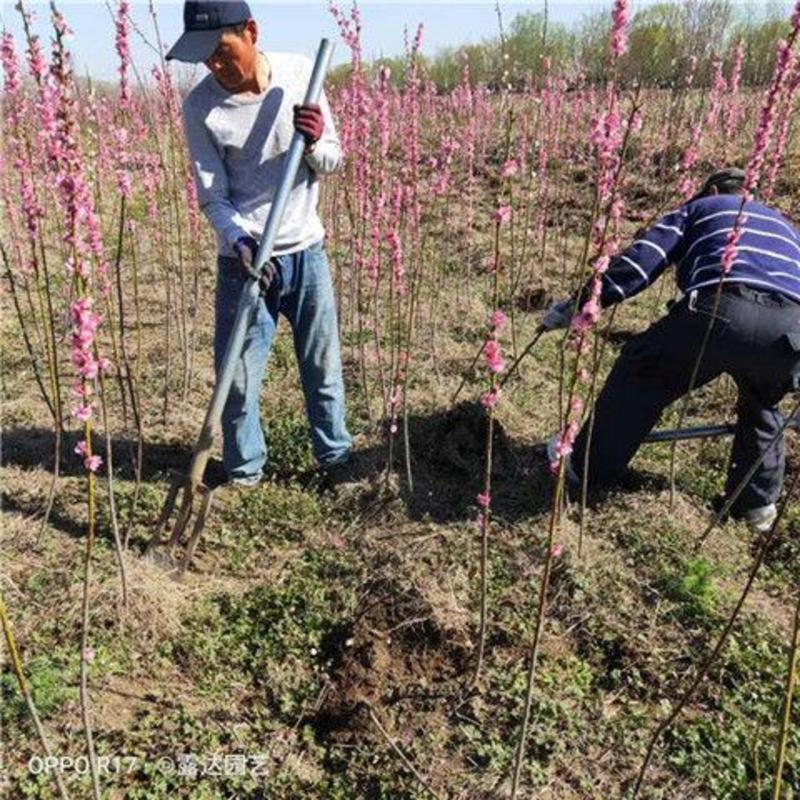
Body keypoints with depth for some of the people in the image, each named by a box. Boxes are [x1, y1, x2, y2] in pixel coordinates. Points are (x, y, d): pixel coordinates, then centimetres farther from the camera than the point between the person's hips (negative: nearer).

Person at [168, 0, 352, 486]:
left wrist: (316, 142, -21)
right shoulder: (200, 106, -9)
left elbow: (333, 162, 2)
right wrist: (238, 240, -25)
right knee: (238, 376, 3)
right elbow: (212, 196, -6)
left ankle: (337, 457, 30)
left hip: (307, 251, 2)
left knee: (324, 367, 11)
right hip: (243, 260, -1)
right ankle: (244, 473, 23)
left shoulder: (300, 73, -5)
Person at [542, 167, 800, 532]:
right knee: (762, 408, 34)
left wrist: (578, 303, 10)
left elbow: (641, 259, 12)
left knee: (641, 374, 19)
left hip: (720, 310, -4)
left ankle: (589, 465, 27)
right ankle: (758, 504, 37)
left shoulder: (702, 207, 29)